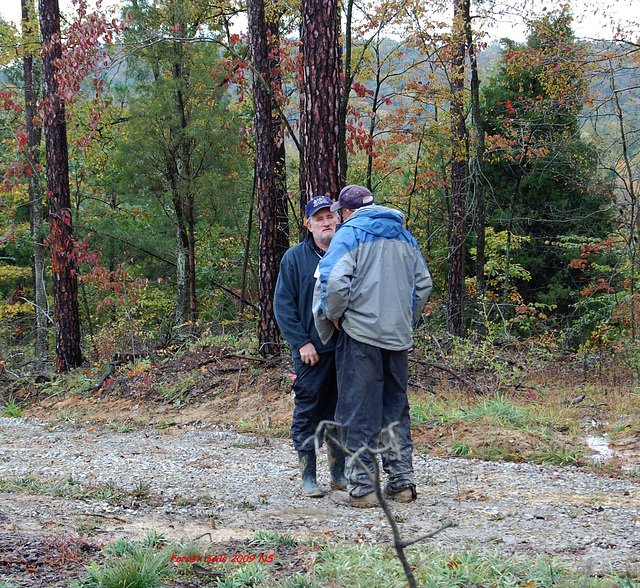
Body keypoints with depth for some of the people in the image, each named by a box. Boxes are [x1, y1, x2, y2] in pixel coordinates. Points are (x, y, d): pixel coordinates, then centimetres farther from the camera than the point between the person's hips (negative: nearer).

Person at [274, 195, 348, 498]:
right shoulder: (295, 258, 1)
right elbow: (283, 305, -1)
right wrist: (301, 342, -9)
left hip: (345, 348, 3)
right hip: (312, 350, -3)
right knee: (308, 411, -1)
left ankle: (339, 472, 19)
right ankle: (308, 476, 7)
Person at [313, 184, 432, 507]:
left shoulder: (349, 233, -5)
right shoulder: (403, 235, 15)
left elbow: (334, 281, -18)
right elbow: (423, 283, 18)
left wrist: (334, 316, -3)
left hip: (360, 334, -6)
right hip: (398, 336, 6)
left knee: (358, 411, -1)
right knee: (395, 408, 14)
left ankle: (361, 488, 1)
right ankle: (402, 482, 16)